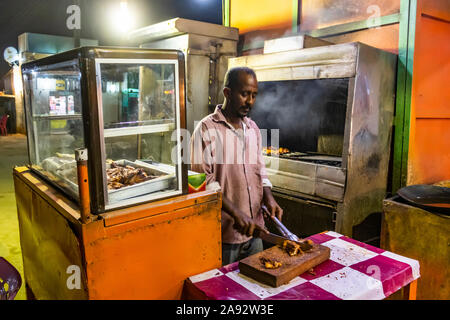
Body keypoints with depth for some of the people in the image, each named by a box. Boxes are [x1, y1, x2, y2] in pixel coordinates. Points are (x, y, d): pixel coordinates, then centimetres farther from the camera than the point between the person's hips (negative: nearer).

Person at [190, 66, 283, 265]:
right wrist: (236, 212, -23)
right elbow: (203, 181, -17)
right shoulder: (207, 129, -12)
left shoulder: (253, 128, 10)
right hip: (224, 234, -6)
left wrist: (269, 198, -2)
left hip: (253, 230, 7)